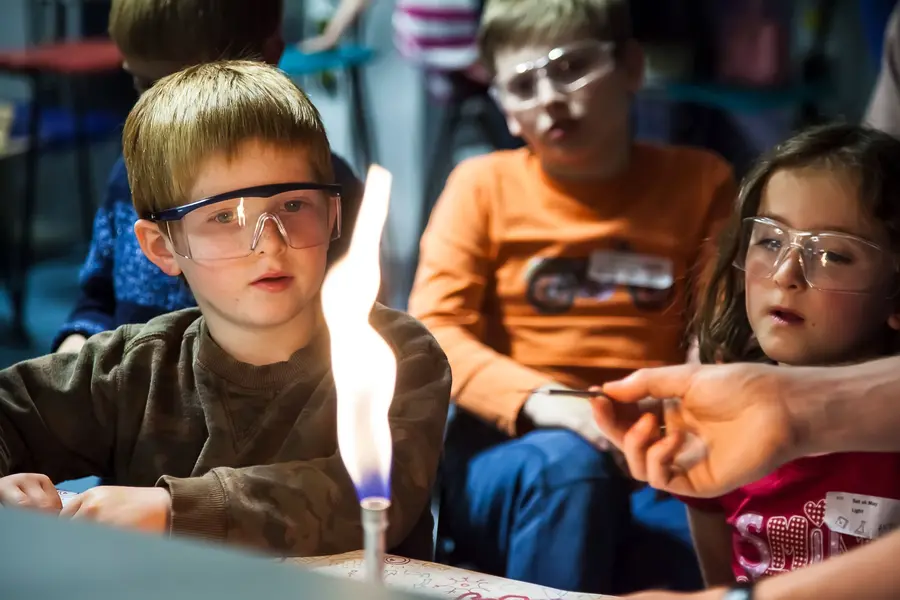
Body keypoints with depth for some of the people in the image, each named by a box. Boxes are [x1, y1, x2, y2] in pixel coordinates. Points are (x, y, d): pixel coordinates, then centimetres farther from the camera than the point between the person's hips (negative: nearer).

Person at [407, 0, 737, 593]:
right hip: (502, 450, 0)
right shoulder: (484, 184, 9)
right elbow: (434, 333, -1)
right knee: (567, 461, -35)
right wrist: (543, 402, -20)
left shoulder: (700, 184, 12)